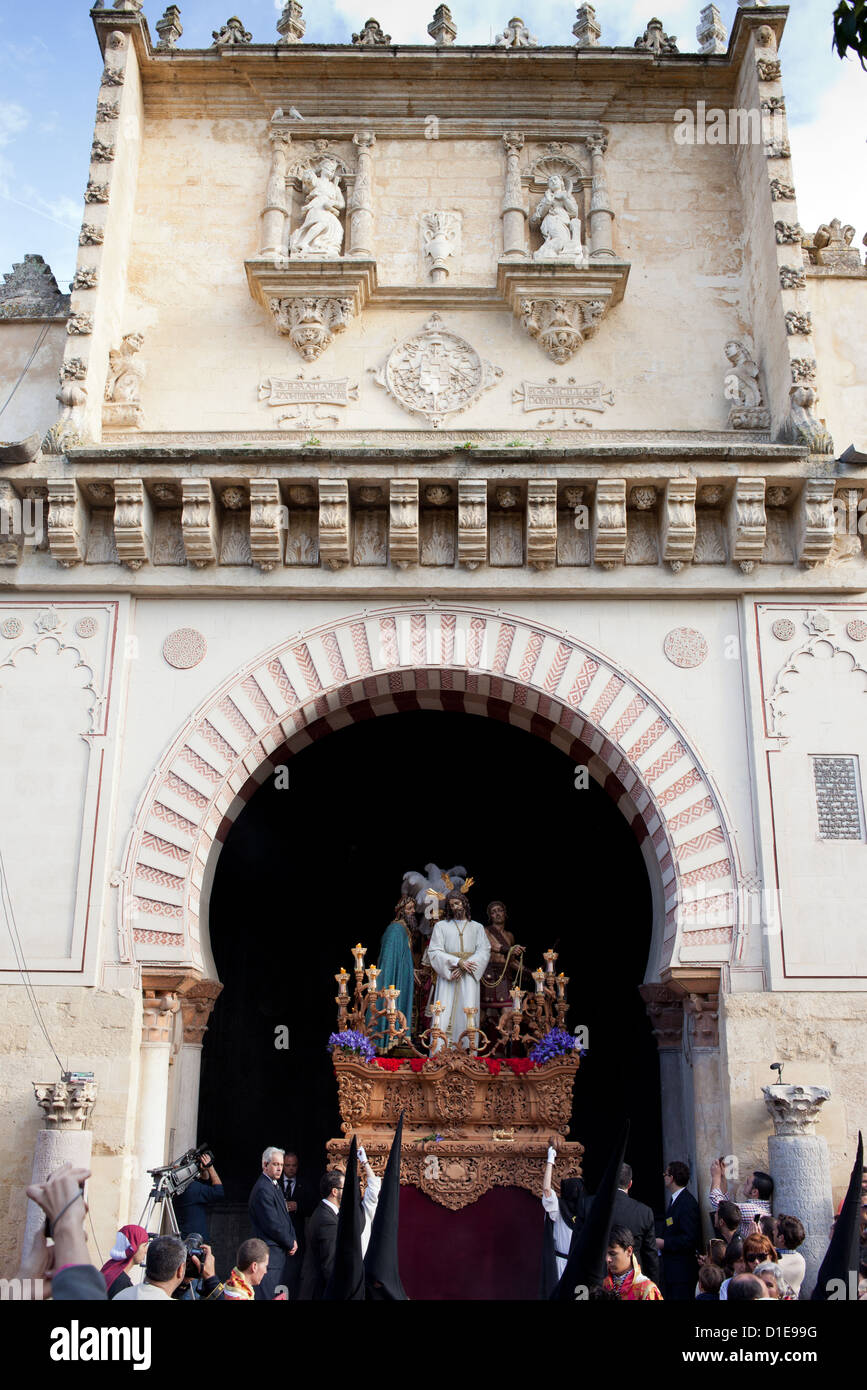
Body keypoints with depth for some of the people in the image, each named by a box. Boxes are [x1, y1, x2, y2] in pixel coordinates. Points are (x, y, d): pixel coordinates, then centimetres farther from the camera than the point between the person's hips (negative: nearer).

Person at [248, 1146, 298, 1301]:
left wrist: (293, 1240, 5)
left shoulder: (275, 1185, 15)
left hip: (280, 1252, 10)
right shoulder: (262, 1189, -18)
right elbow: (272, 1224, -19)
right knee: (268, 1294, -7)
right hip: (270, 1253, -10)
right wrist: (290, 1243, -8)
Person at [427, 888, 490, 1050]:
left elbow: (484, 951, 4)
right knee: (445, 1015, -10)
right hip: (447, 975, -1)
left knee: (468, 1013, -9)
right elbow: (434, 952, 1)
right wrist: (458, 962, -12)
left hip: (469, 976, 1)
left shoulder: (477, 927, 16)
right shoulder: (441, 926, 13)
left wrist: (464, 966, -11)